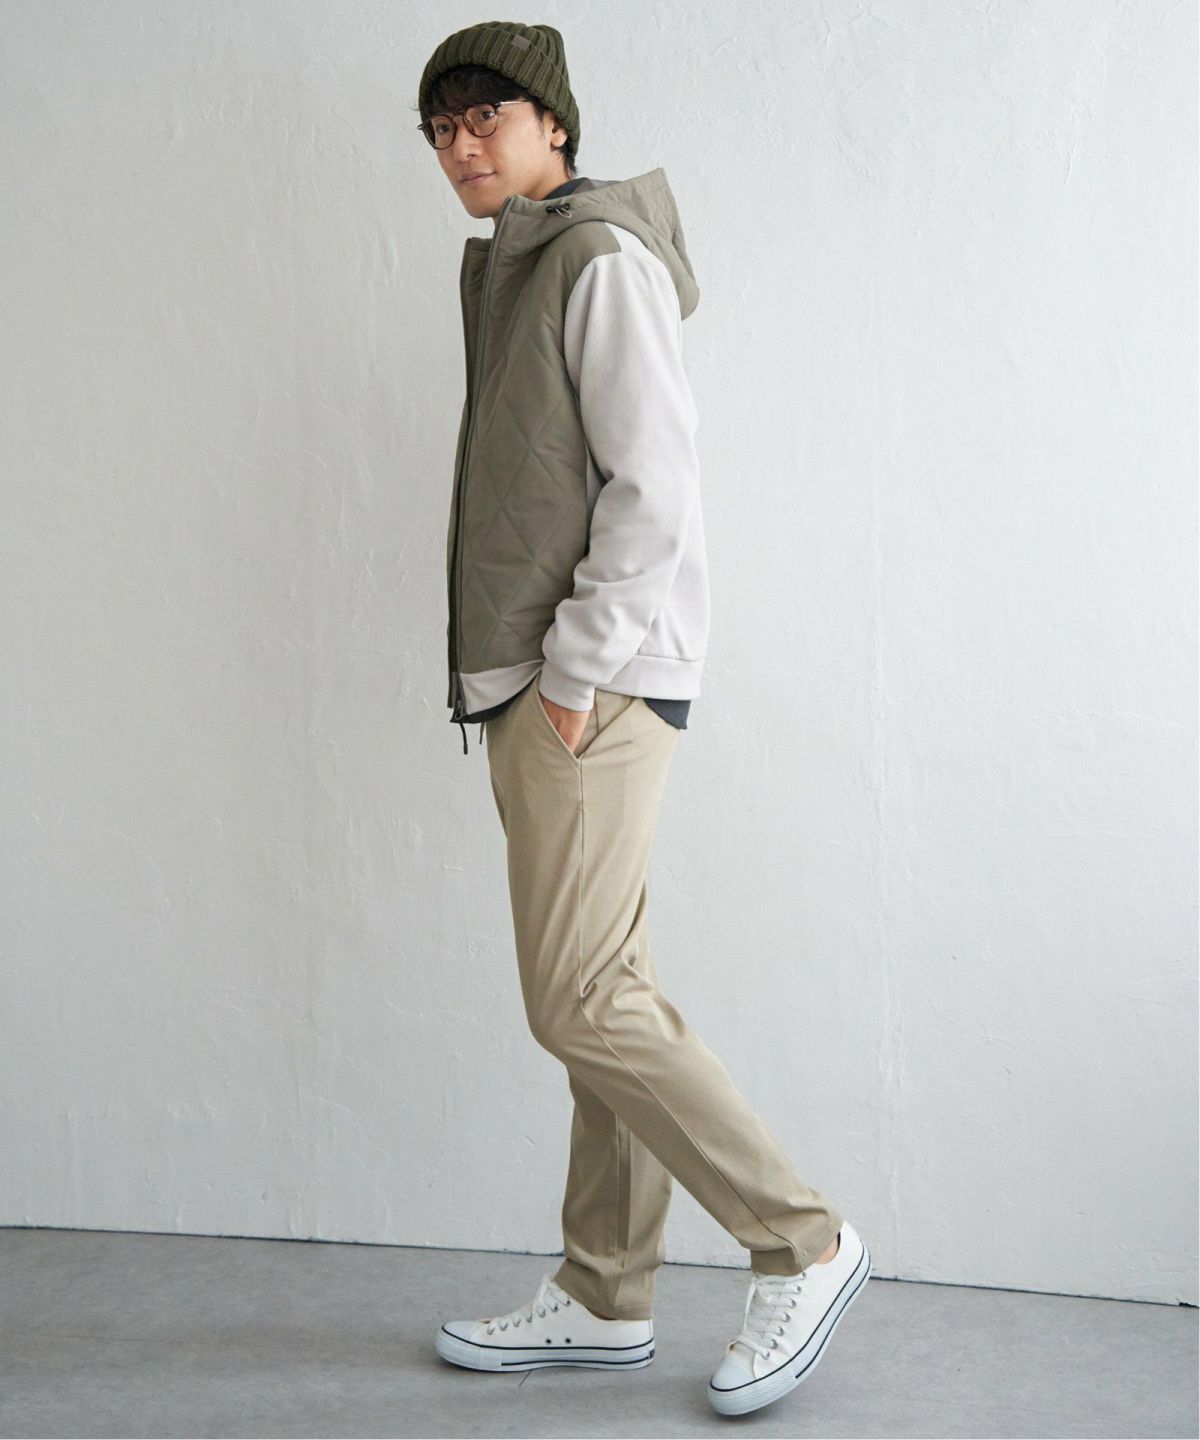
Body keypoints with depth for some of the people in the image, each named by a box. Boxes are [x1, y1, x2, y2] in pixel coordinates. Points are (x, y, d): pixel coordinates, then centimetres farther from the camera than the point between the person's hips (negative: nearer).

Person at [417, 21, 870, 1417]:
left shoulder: (602, 258, -8)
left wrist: (579, 670, -16)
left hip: (597, 681, -9)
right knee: (607, 993, 10)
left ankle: (801, 1244, 1)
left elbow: (655, 481, -16)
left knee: (581, 1000, -11)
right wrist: (534, 677, 13)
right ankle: (604, 1298, 17)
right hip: (533, 681, 9)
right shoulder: (508, 268, 21)